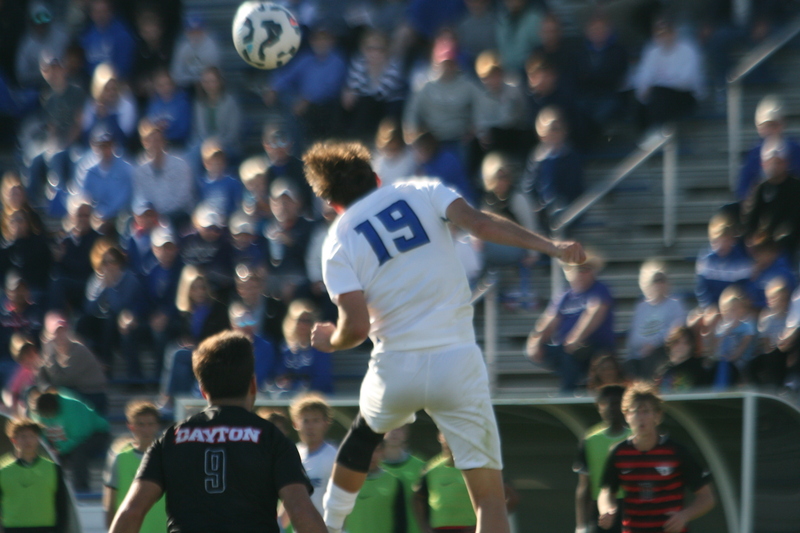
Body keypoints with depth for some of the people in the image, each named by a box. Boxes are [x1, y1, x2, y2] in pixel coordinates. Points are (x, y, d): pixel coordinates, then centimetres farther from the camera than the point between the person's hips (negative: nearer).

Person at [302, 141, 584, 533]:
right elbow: (478, 224, -10)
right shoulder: (419, 192, 7)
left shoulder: (339, 243, 4)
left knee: (362, 436, 37)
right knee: (489, 496, -2)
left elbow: (357, 327, -7)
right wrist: (551, 247, -10)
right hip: (457, 361, -1)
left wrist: (330, 341, 15)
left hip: (396, 368, 1)